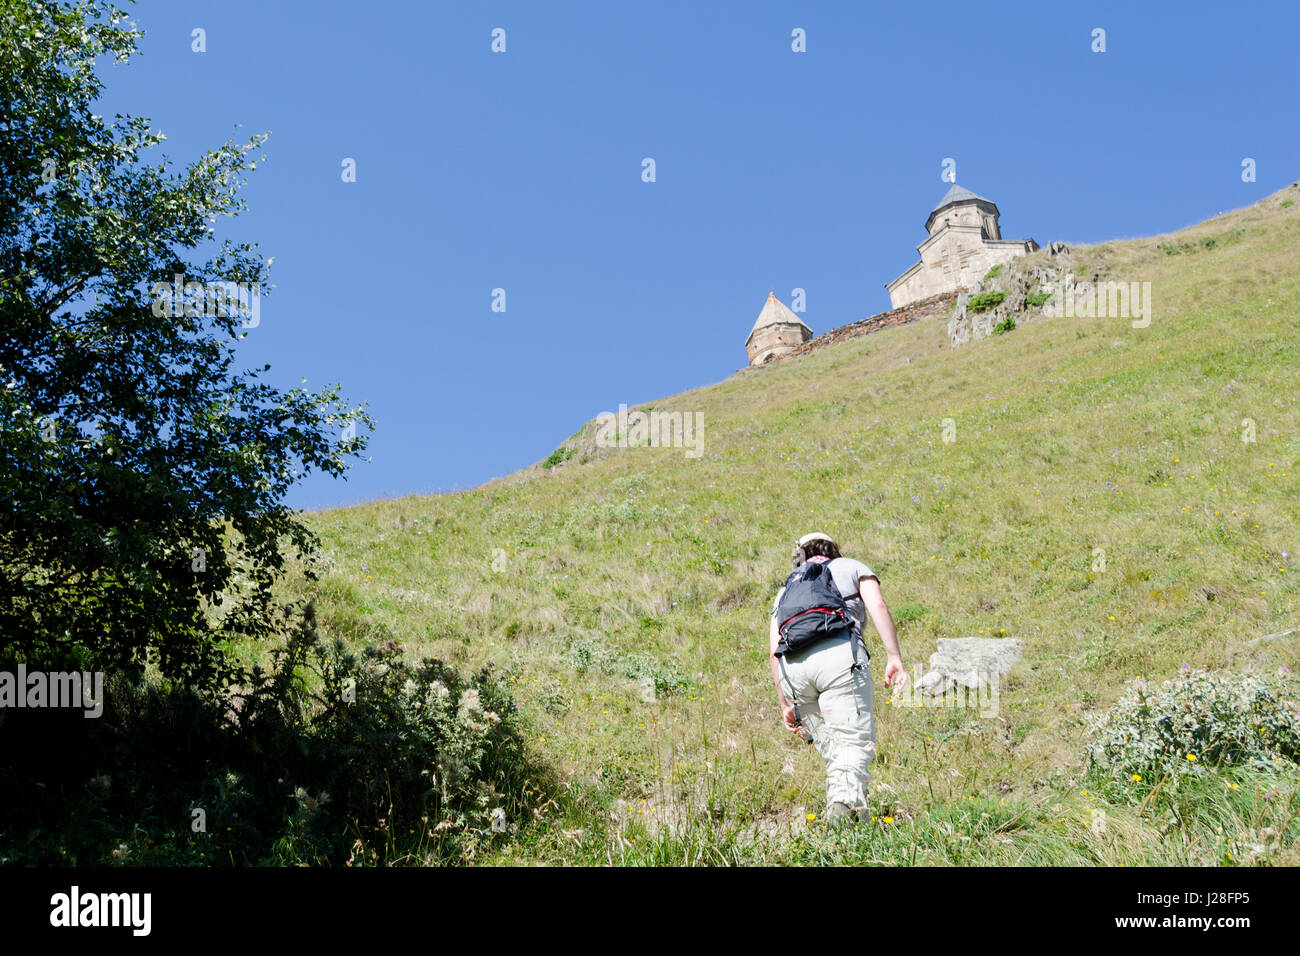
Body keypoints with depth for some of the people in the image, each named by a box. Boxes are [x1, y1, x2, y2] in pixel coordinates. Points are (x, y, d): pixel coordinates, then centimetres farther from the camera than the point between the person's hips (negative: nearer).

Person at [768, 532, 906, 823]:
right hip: (838, 655, -3)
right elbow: (877, 606, 8)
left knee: (831, 748, 16)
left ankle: (856, 810, 7)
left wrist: (786, 705, 26)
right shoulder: (852, 567, 29)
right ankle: (843, 803, -28)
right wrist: (894, 657, 0)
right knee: (855, 743, -5)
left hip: (793, 667, 4)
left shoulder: (786, 590, 36)